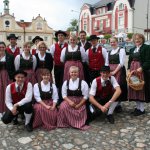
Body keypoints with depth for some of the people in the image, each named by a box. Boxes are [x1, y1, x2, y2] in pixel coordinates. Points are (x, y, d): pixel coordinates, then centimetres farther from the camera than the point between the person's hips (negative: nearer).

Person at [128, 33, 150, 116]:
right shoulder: (132, 49, 17)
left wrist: (141, 68, -23)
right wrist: (129, 69, 1)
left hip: (142, 70, -7)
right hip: (132, 71, 7)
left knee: (141, 88, -2)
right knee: (134, 88, 8)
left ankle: (141, 109, 7)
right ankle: (138, 107, 18)